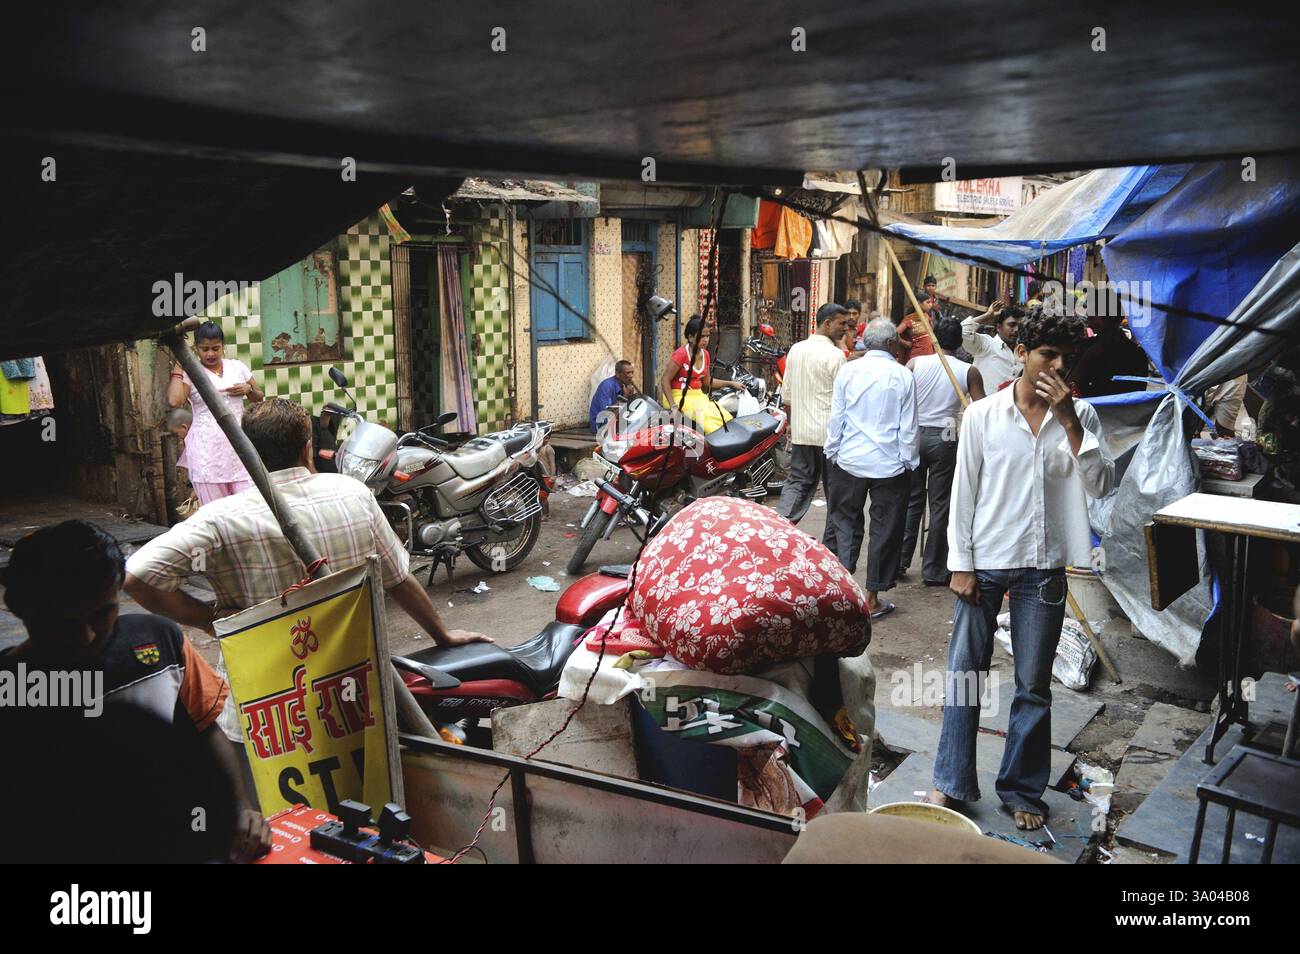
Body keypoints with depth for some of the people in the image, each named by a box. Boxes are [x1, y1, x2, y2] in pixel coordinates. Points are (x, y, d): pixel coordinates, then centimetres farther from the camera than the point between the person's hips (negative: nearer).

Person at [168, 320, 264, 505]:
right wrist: (178, 367, -5)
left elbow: (259, 398, 21)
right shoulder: (189, 372, 2)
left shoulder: (237, 366, 11)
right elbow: (174, 400, -15)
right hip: (207, 450, -2)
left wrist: (248, 389, -1)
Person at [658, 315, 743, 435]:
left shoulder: (705, 354, 10)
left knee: (727, 420, -13)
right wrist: (673, 405, -20)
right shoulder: (681, 354, -12)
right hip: (680, 397, -7)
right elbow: (665, 380, -12)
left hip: (698, 396, 7)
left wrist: (730, 383, 17)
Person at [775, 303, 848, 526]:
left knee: (798, 481, 11)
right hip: (829, 433, -6)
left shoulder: (795, 349, 7)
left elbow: (786, 395, 13)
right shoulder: (835, 355, -13)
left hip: (800, 432, 6)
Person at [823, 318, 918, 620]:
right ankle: (872, 598, 13)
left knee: (844, 522, 13)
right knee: (884, 529, 8)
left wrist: (832, 453, 13)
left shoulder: (848, 371, -1)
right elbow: (908, 427, -4)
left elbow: (836, 418, 2)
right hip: (889, 465, -2)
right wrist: (909, 461, 7)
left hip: (848, 462, 2)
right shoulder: (902, 376, -7)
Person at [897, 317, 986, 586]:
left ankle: (899, 560, 18)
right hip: (944, 439, -2)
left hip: (914, 434, 2)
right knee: (940, 505, 6)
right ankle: (933, 570, 11)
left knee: (911, 500, 14)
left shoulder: (915, 363, -2)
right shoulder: (969, 372, -5)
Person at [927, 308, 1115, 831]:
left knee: (1034, 686, 9)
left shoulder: (1079, 415, 2)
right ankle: (953, 782, 21)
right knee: (964, 675, 6)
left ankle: (1022, 789, 25)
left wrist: (1069, 420, -16)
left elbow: (1101, 484, -9)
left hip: (1043, 569, 1)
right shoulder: (983, 414, -3)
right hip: (984, 564, -1)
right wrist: (961, 564, -3)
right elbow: (964, 491, -1)